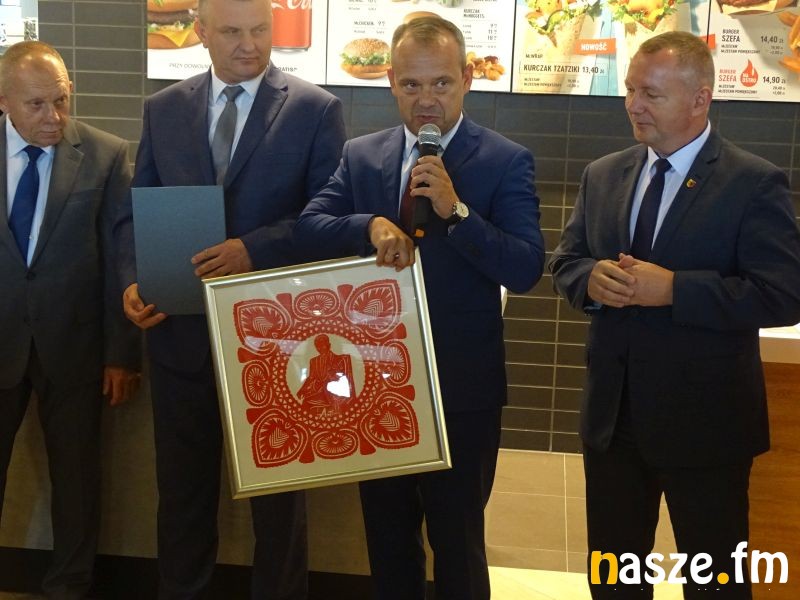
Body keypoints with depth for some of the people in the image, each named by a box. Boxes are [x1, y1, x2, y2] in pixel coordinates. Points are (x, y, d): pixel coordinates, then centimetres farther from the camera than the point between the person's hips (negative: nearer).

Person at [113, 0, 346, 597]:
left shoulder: (316, 109, -5)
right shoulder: (163, 109, 6)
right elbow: (136, 213, 7)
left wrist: (255, 249, -23)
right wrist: (134, 281, -10)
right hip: (181, 330, 3)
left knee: (277, 490, 13)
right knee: (182, 487, 17)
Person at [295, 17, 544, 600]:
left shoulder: (506, 161, -7)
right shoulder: (361, 155, 4)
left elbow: (526, 270, -15)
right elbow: (307, 228, -5)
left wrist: (456, 211, -26)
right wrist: (370, 225, -23)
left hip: (462, 385, -3)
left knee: (457, 540, 11)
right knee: (386, 535, 19)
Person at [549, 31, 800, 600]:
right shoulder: (602, 175, 6)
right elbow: (565, 262, 11)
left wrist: (672, 289, -25)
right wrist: (592, 278, -13)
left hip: (705, 419, -5)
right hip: (612, 412, 5)